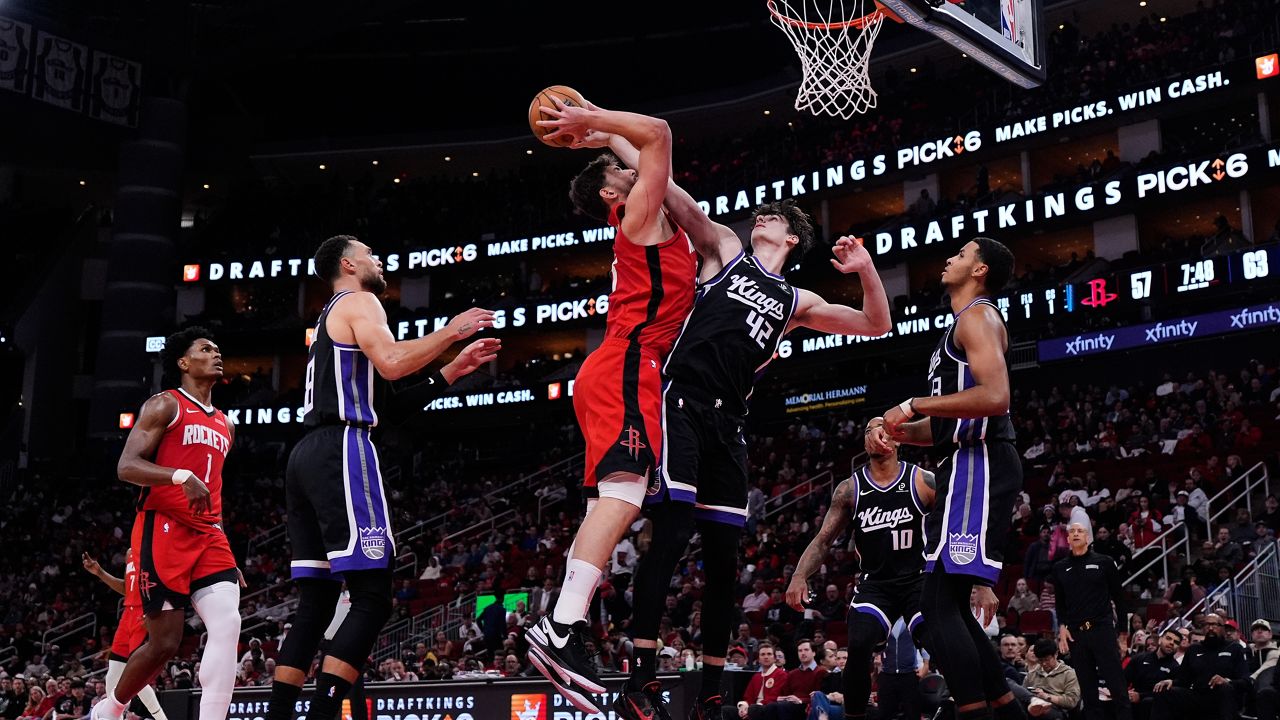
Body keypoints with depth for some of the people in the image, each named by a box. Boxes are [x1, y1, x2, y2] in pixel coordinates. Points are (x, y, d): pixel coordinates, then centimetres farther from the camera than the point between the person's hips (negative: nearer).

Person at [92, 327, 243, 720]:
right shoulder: (165, 405, 0)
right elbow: (126, 467, -11)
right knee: (164, 642, -3)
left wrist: (229, 558, 21)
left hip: (208, 536, 6)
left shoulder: (225, 425, 22)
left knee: (227, 625, -14)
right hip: (163, 530, -6)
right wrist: (182, 476, -28)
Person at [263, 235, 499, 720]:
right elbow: (390, 363, -19)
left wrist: (455, 369, 28)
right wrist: (452, 330, -6)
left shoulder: (330, 319, 30)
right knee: (372, 598, -12)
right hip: (342, 451, -10)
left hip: (307, 457, 10)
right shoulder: (359, 302, 2)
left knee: (315, 602, 9)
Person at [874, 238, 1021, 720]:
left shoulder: (978, 315, -5)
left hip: (980, 465, -11)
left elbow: (995, 397, -22)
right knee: (951, 604, 12)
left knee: (939, 603, -14)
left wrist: (916, 404, -15)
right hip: (970, 467, 11)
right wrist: (898, 431, 11)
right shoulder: (964, 325, 26)